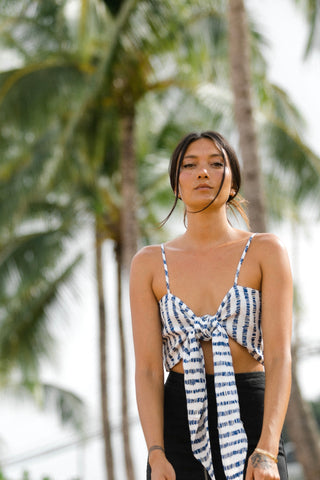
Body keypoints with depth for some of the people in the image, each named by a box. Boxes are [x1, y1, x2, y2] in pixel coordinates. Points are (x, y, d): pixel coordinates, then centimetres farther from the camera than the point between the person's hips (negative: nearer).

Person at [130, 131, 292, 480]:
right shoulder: (149, 264, 8)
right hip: (177, 419, 1)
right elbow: (147, 368, 1)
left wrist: (266, 451, -19)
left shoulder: (265, 252, 3)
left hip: (249, 419, -1)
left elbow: (279, 357, -6)